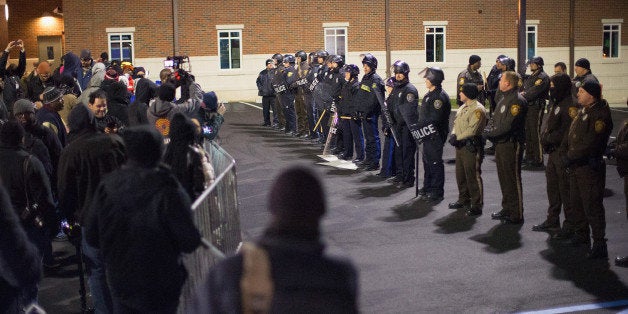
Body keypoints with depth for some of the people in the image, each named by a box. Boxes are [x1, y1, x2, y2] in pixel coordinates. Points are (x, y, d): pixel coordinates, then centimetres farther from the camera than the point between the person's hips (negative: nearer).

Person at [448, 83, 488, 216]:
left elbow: (472, 130, -23)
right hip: (460, 145, 10)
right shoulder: (463, 107, 15)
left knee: (473, 176, -5)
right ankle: (463, 200, 32)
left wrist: (457, 138, -17)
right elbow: (456, 123, 18)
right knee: (460, 175, 18)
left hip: (471, 146, -10)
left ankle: (476, 206, 1)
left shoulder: (478, 109, -16)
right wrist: (453, 135, -2)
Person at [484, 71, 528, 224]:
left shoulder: (517, 101, -17)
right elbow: (494, 119, 17)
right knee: (503, 178, 17)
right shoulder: (504, 99, 14)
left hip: (511, 145, -10)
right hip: (500, 144, 10)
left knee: (513, 180, -3)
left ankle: (517, 215, 4)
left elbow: (507, 126, -23)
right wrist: (488, 131, -2)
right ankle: (507, 209, 29)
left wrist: (490, 133, -14)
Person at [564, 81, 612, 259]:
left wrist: (571, 157, -18)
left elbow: (590, 143, -24)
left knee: (592, 206, -6)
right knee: (577, 203, 19)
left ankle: (599, 245, -1)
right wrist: (569, 157, 7)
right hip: (576, 165, 10)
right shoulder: (584, 111, 11)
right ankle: (582, 235, 35)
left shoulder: (600, 114, -18)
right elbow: (572, 136, 19)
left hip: (590, 167, -9)